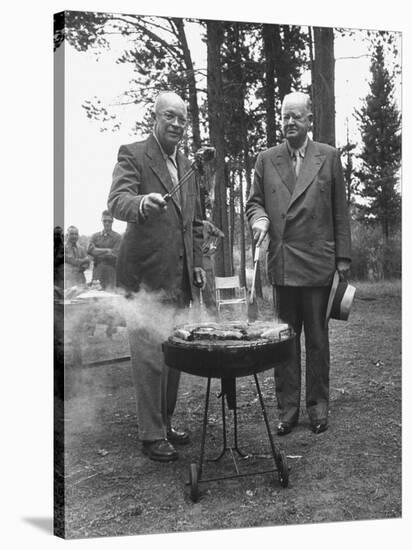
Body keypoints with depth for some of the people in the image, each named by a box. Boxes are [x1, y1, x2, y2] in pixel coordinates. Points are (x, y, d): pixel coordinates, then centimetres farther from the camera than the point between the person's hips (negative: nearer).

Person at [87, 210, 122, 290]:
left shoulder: (117, 237, 3)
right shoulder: (95, 236, 15)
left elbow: (114, 254, -7)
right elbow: (90, 250, -1)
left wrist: (97, 253, -1)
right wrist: (107, 250, -8)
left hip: (111, 272, -3)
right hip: (98, 271, 3)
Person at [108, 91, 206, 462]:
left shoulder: (187, 165, 17)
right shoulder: (132, 155, -3)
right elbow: (117, 202, -19)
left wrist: (198, 263, 14)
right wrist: (142, 203, -40)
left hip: (180, 277, 7)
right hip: (146, 276, -7)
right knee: (150, 357, -3)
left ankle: (166, 423, 28)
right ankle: (151, 435, 12)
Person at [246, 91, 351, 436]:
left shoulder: (329, 156, 6)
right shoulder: (266, 160, 10)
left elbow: (340, 211, 6)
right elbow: (254, 201, 14)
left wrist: (344, 259, 2)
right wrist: (260, 219, -10)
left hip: (318, 263, -1)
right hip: (282, 264, 2)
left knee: (317, 339, 7)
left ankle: (318, 407, 21)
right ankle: (287, 408, 17)